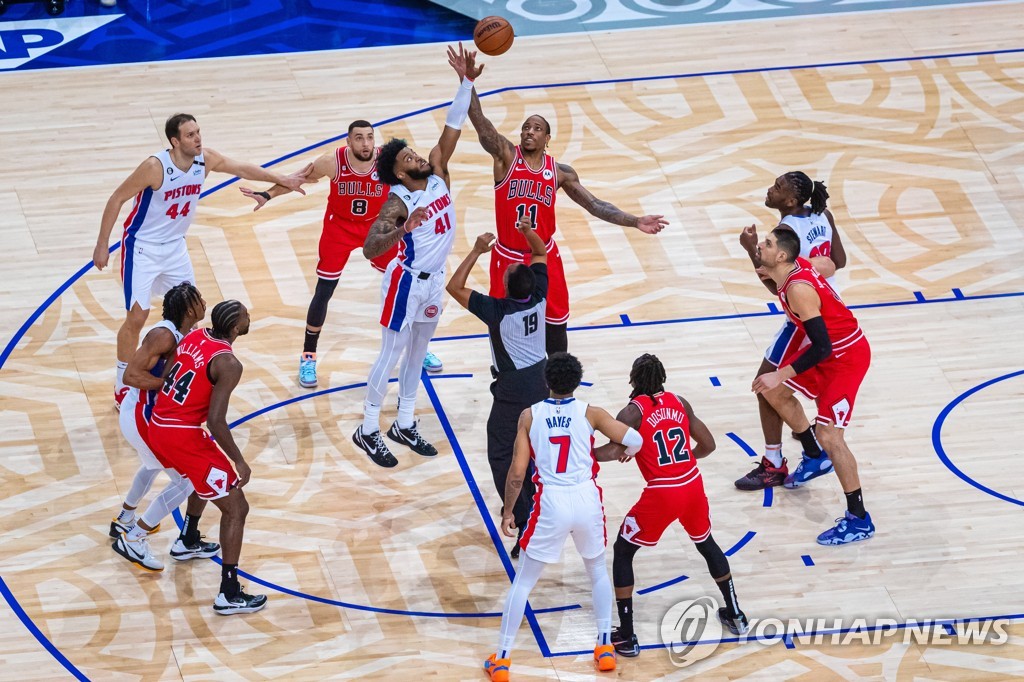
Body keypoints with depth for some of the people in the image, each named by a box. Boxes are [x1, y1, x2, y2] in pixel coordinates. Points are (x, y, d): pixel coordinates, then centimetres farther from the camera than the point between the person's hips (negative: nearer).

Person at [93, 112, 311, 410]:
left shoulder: (205, 160, -11)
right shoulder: (155, 167, -28)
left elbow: (242, 168, 6)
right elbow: (116, 199, -20)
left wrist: (282, 180, 3)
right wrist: (102, 245, -18)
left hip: (175, 246, 7)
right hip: (142, 248, -7)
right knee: (137, 316, -8)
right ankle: (122, 388, 6)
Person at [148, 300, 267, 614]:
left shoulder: (195, 336, 6)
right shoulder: (228, 364, -18)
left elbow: (168, 374, 17)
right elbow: (216, 421, -22)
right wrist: (239, 461, -12)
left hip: (157, 428, 9)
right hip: (183, 438, -9)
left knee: (207, 478, 38)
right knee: (236, 508, -1)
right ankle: (229, 595, -3)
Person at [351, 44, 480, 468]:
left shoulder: (438, 175, -4)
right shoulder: (398, 203, -23)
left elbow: (452, 128, -7)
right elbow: (369, 249, -35)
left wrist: (466, 82, -18)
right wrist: (403, 230, -52)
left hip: (434, 280, 7)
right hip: (407, 282, -7)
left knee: (418, 353, 16)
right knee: (391, 354, 1)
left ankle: (404, 425, 28)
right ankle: (368, 431, 10)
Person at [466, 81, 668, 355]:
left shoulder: (560, 172, -2)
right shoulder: (506, 155, -9)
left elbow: (595, 205, 0)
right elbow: (478, 119, -21)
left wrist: (635, 222, -10)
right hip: (508, 258, -2)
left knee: (555, 322, 11)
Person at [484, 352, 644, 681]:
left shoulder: (530, 416, -2)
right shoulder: (590, 413, -2)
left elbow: (517, 471, -4)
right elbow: (634, 440, -6)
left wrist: (508, 511, 8)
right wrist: (625, 452, 18)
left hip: (551, 504, -1)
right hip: (587, 499, 1)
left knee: (523, 581, 12)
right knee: (598, 571, 27)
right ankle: (605, 648, 28)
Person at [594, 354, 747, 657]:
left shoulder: (633, 412, -6)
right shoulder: (680, 403, 9)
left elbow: (611, 452, -19)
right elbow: (707, 445, 14)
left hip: (661, 495, -5)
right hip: (693, 486, 5)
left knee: (622, 553, 14)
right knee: (706, 543, 32)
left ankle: (626, 637, 9)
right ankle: (735, 615, 41)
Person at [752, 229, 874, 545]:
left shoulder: (798, 289, -32)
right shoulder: (797, 266, -6)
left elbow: (822, 348, -31)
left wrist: (781, 375, -30)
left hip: (846, 358, -10)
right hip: (830, 347, 10)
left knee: (829, 434, -12)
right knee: (775, 392, 21)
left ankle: (859, 521, -4)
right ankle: (814, 457, 39)